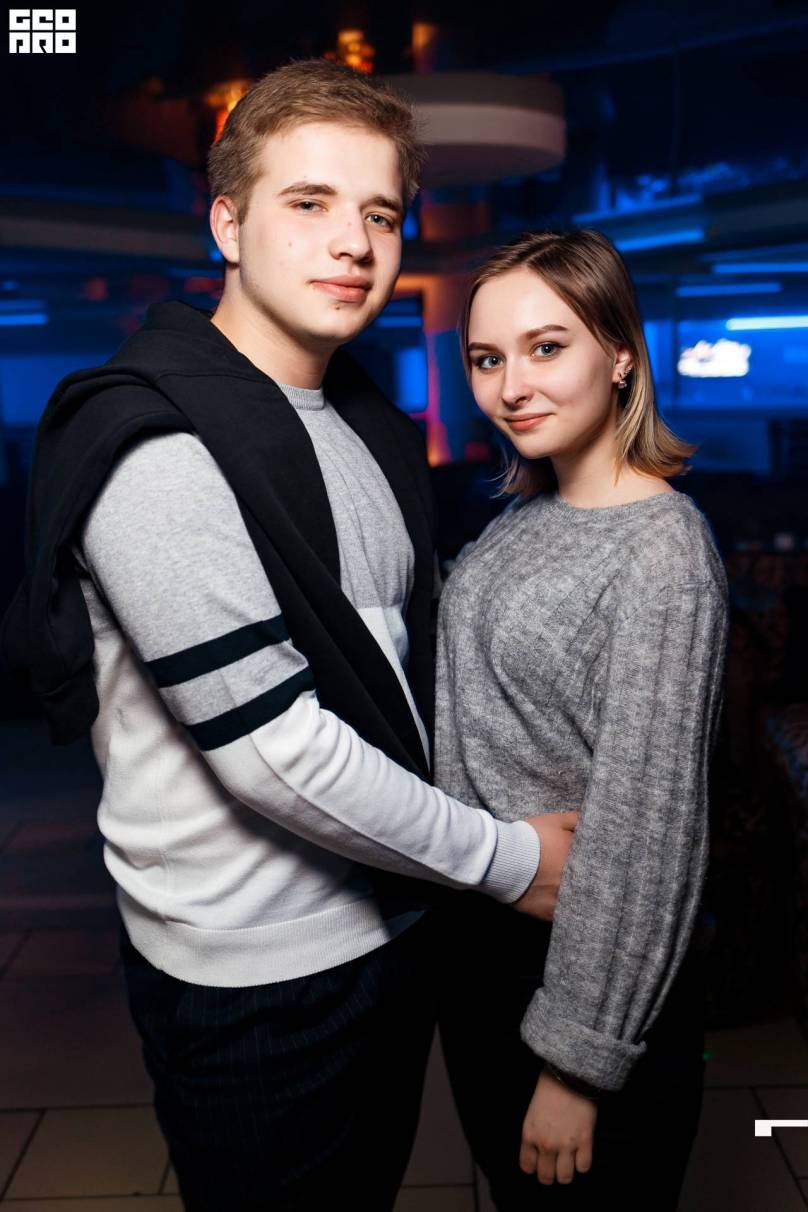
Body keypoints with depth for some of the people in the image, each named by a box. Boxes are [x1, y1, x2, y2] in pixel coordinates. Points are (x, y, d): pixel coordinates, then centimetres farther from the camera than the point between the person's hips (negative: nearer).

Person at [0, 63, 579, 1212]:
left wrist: (525, 799, 4)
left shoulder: (372, 423, 7)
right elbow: (276, 752, -26)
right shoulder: (157, 449, -22)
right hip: (256, 979, -8)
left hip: (393, 925, 8)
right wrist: (508, 858, -16)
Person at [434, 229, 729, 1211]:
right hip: (481, 947, 7)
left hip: (591, 979, -7)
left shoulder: (660, 548, -22)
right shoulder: (523, 518, 3)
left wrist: (579, 1061, -18)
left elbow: (645, 824, -23)